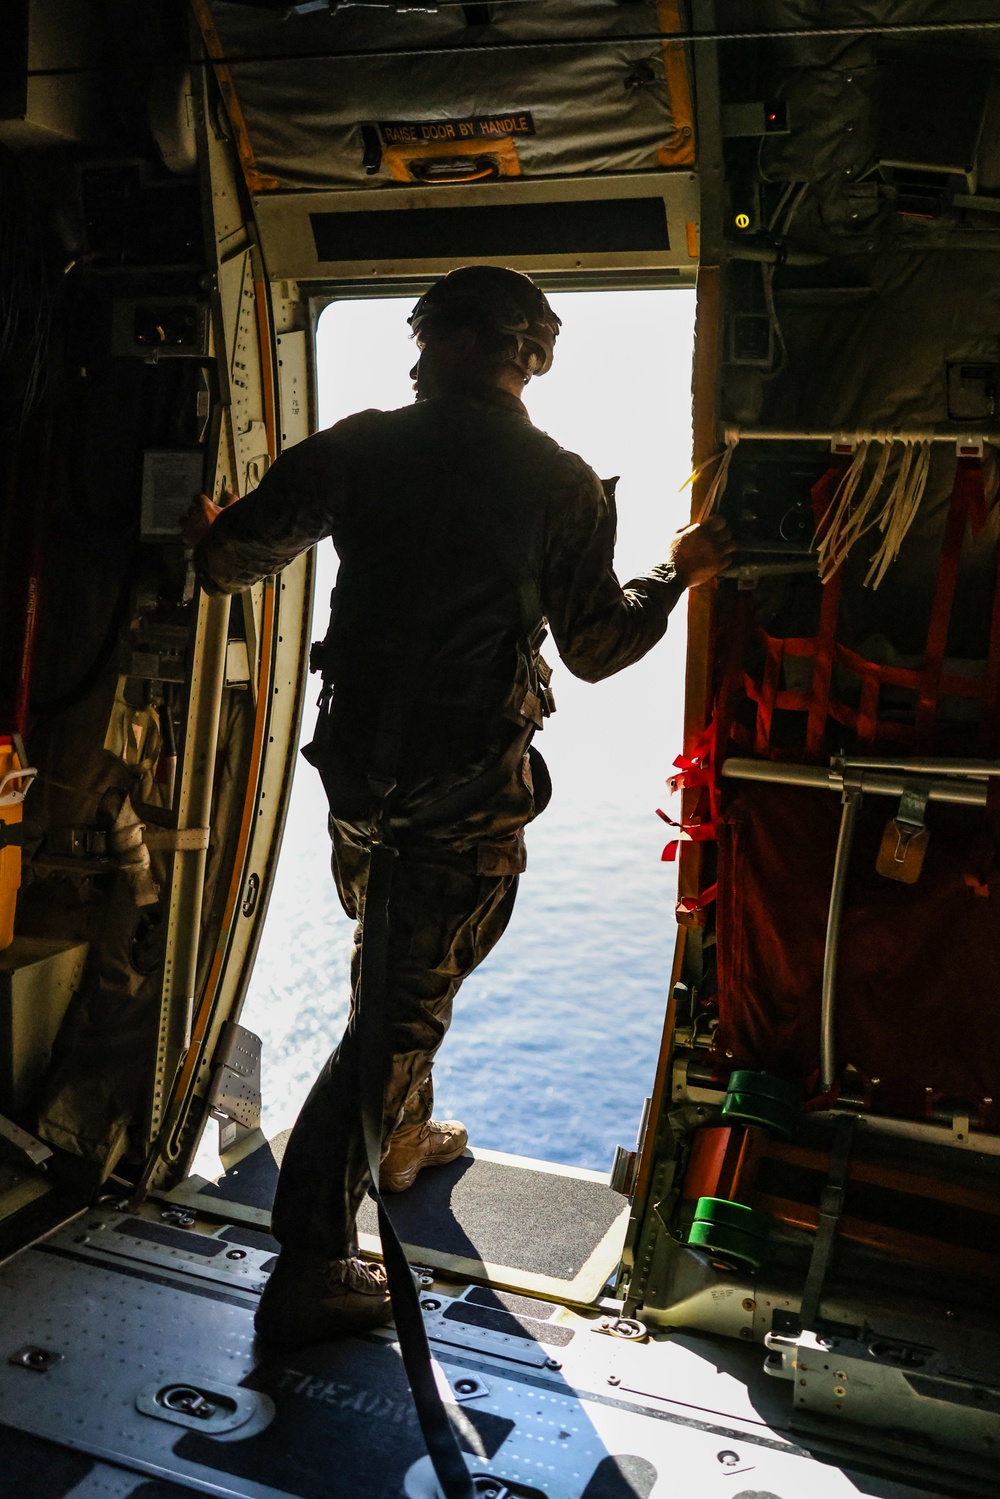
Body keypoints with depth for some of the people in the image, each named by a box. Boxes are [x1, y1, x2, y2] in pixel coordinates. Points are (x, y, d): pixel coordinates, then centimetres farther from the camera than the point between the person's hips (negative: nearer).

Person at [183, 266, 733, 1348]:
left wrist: (204, 531, 30)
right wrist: (679, 575, 16)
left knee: (392, 963, 27)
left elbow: (230, 556, 6)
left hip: (358, 762, 4)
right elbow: (597, 650, -1)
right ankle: (309, 1267, 7)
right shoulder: (565, 484, -6)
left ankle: (401, 1137, 48)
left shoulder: (360, 447, 0)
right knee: (410, 998, 3)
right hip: (473, 789, -4)